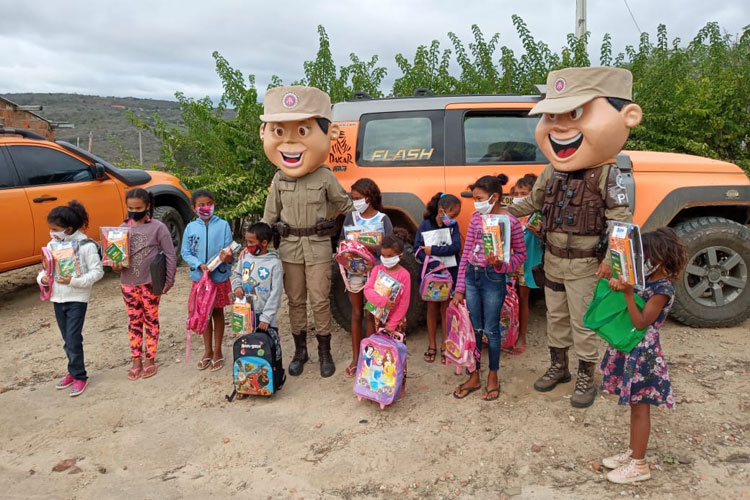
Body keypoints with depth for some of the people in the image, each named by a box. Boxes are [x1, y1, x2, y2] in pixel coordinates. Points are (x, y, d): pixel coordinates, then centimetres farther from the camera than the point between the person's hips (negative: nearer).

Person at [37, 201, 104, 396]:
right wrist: (42, 277, -9)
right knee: (68, 339, 15)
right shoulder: (52, 245, 6)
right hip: (57, 298, 6)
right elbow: (45, 267, 13)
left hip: (77, 298, -6)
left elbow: (97, 271, -14)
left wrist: (74, 280, -24)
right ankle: (74, 372, 28)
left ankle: (79, 377, 7)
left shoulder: (86, 246, -13)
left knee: (73, 339, -6)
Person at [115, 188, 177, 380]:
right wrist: (116, 265, -12)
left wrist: (169, 280, -8)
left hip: (150, 283, -4)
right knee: (134, 322, 12)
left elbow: (170, 256, -6)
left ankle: (150, 360, 19)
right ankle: (136, 361, 23)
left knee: (151, 321, 8)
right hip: (128, 283, 4)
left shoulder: (158, 227, -8)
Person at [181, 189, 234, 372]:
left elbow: (229, 250, -9)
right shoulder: (191, 227, -3)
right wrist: (200, 265, -17)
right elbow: (185, 252, -1)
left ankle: (217, 351, 24)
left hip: (220, 277, -2)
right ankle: (207, 351, 30)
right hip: (199, 277, 2)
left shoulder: (223, 225, -9)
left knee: (217, 313, 11)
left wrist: (228, 257, -32)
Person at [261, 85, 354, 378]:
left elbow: (345, 206, 4)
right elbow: (269, 217, 10)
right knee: (295, 301, 11)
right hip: (289, 247, 3)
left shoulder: (325, 177, -8)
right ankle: (300, 351, 25)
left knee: (319, 301, 2)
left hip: (318, 246, -3)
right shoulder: (279, 180, 1)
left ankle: (324, 353, 17)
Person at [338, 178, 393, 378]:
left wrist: (369, 247, -28)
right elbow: (341, 241, 4)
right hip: (355, 271, 3)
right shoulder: (351, 217, 3)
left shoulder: (383, 219, -7)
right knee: (357, 314, 10)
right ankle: (355, 358, 18)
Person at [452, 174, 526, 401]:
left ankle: (493, 377, 25)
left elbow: (521, 254, -2)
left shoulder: (510, 221, -11)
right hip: (471, 276, 5)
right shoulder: (476, 217, 4)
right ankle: (474, 376, 25)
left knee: (491, 329, 6)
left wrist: (501, 264, -22)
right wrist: (459, 289, 5)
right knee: (474, 329, 12)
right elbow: (466, 252, 6)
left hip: (493, 279, -5)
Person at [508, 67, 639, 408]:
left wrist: (610, 259, -18)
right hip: (553, 261, 6)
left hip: (585, 265, -5)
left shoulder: (607, 176, -17)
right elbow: (533, 201, 17)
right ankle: (558, 366, 35)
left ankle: (586, 378, 23)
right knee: (556, 316, 18)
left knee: (583, 323, 6)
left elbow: (621, 221, -16)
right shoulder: (551, 172, -1)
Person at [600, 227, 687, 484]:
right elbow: (627, 312, 10)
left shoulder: (663, 289, -18)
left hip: (643, 354, -8)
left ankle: (639, 465, 13)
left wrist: (628, 293, -28)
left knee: (640, 407, 1)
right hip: (630, 350, 8)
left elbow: (641, 322, -21)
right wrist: (618, 287, -6)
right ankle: (632, 453, 31)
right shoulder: (645, 280, 6)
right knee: (635, 405, 18)